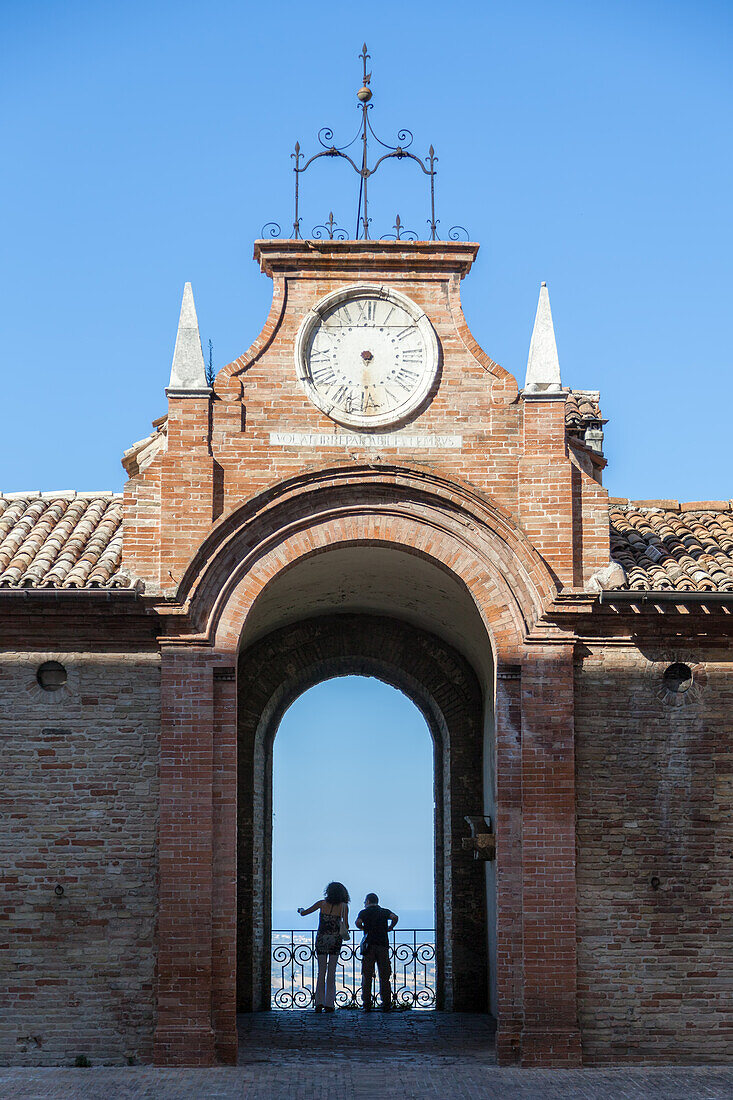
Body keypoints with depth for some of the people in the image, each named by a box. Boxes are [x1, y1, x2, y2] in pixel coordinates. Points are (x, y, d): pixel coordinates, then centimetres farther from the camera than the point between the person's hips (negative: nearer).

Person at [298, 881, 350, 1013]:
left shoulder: (322, 903, 2)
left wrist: (300, 910, 32)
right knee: (331, 972, 7)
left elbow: (304, 913, 9)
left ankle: (319, 1002, 0)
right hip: (335, 940, -1)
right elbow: (345, 925, -12)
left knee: (321, 971, 9)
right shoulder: (343, 906, -2)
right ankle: (329, 1004, 3)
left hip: (321, 939, 1)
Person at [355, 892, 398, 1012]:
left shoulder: (364, 912, 7)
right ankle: (386, 1004, -1)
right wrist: (389, 928, 10)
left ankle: (366, 1004, -4)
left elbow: (358, 922, -12)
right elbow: (395, 917, -7)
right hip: (383, 944, 2)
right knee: (384, 976, 4)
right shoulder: (385, 911, 13)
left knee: (367, 976, 1)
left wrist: (362, 928, 8)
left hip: (369, 945, -2)